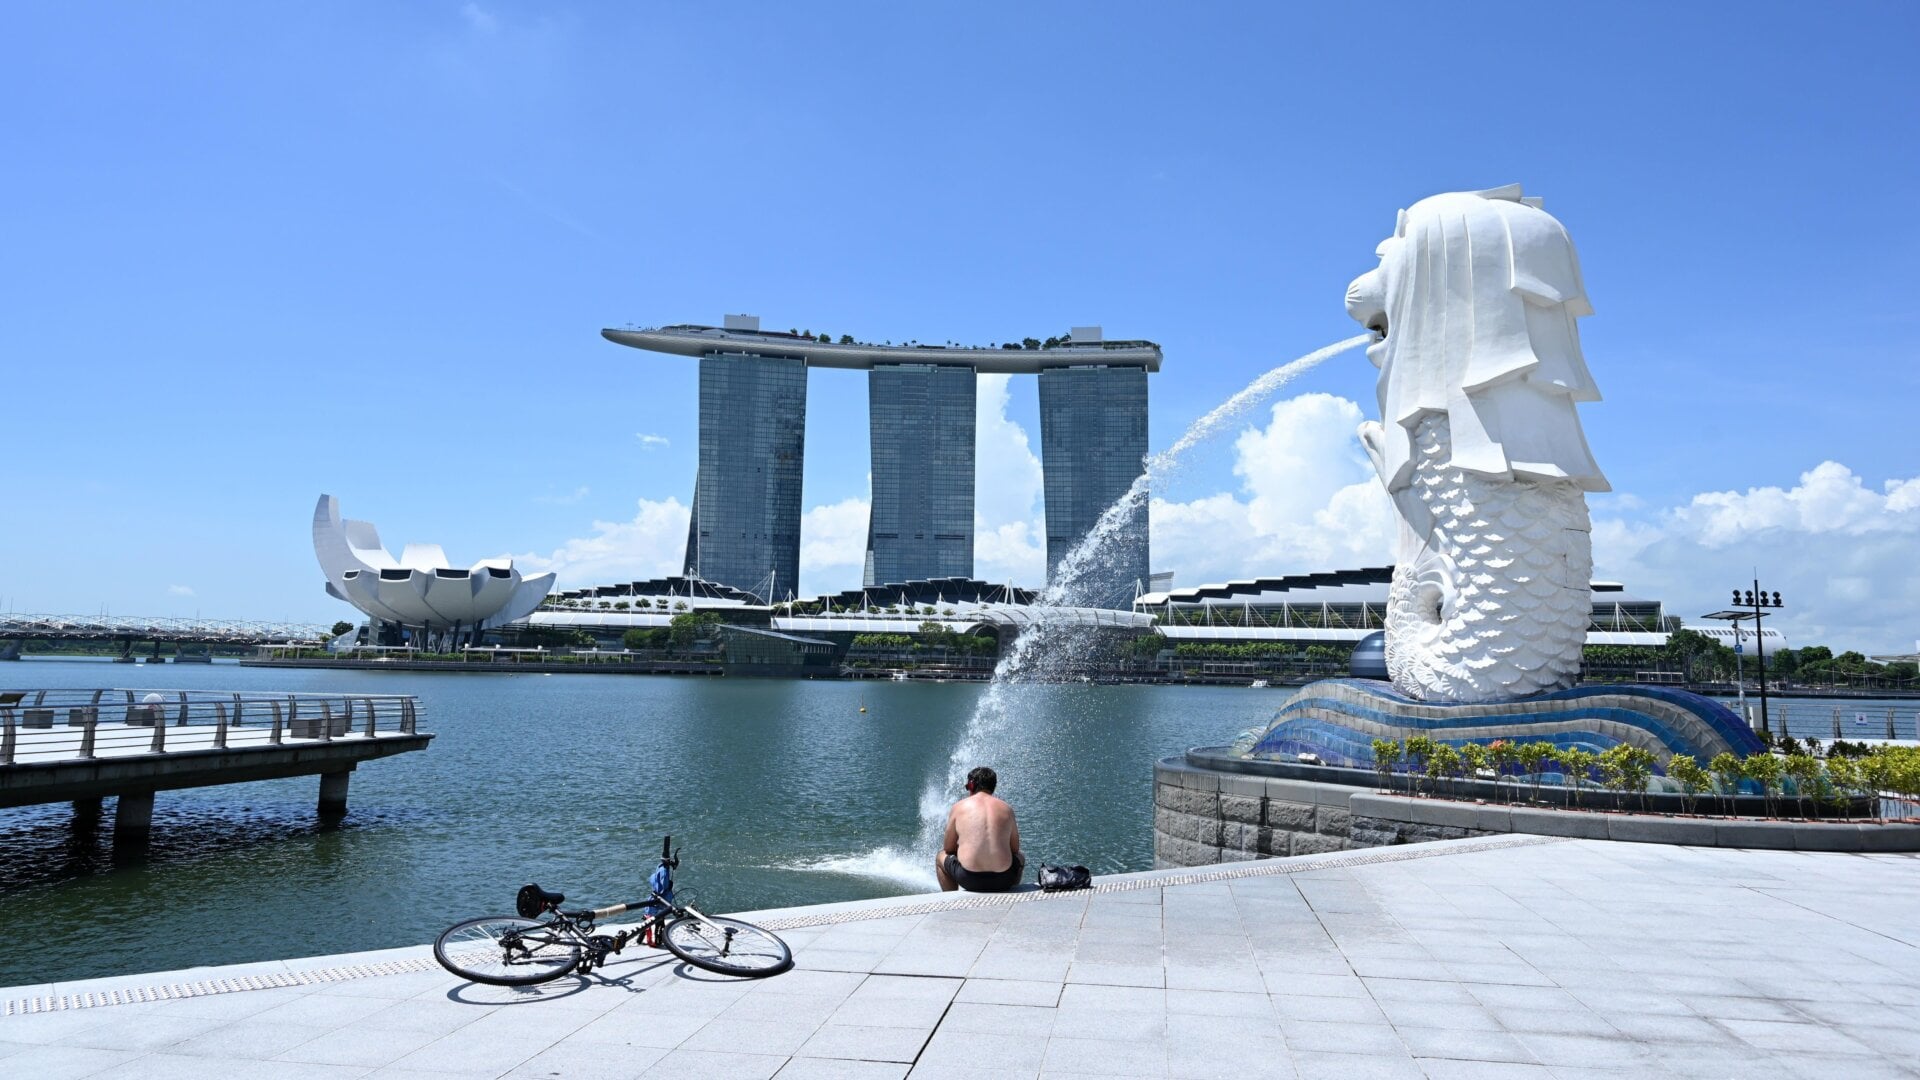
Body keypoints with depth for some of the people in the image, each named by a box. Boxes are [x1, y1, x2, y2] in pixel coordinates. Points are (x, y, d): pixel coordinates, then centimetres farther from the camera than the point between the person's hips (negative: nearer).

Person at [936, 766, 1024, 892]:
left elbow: (948, 848, 13)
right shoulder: (1006, 809, 10)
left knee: (941, 857, 30)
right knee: (1020, 858, 36)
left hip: (969, 880, -1)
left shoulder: (959, 807, 7)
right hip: (1003, 881, 1)